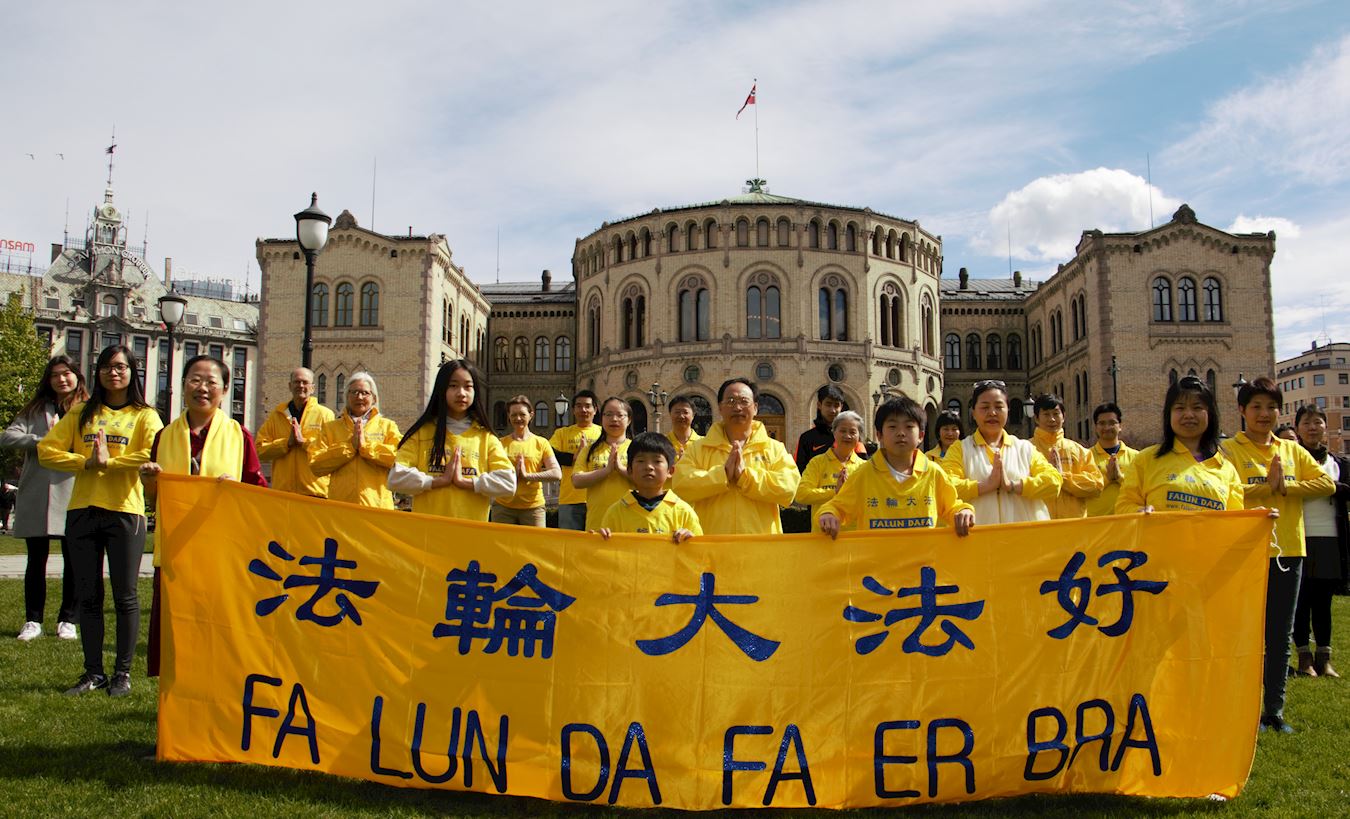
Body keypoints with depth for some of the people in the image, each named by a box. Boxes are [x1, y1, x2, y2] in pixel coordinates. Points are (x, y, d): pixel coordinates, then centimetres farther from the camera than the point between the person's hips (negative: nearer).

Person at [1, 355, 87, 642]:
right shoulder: (35, 409, 11)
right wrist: (43, 440, -14)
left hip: (73, 493, -2)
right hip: (36, 496, 2)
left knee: (73, 559, 3)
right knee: (36, 559, 8)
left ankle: (68, 620, 14)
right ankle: (33, 620, 17)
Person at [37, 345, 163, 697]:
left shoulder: (145, 416, 3)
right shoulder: (82, 413, 13)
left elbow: (153, 456, -15)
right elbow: (47, 449, 3)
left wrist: (108, 462, -15)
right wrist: (86, 462, -9)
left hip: (125, 511, -3)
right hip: (82, 510, 4)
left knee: (125, 596, 2)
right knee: (88, 596, 8)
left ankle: (123, 672, 13)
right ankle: (93, 672, 18)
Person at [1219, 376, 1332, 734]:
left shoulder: (1292, 450, 12)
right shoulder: (1229, 449, -3)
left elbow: (1326, 483, -1)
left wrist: (1285, 486, -12)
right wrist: (1268, 486, -16)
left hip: (1288, 551, 5)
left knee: (1281, 636, 11)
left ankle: (1275, 709, 20)